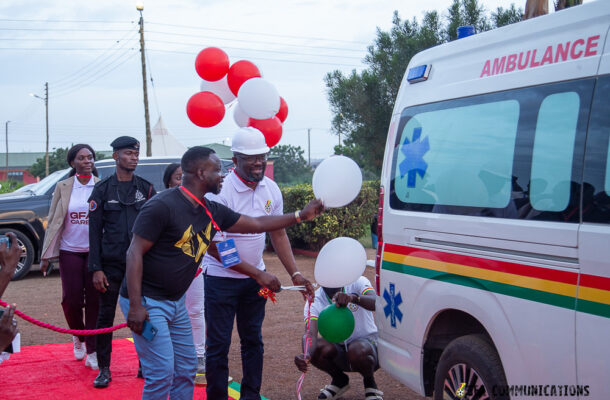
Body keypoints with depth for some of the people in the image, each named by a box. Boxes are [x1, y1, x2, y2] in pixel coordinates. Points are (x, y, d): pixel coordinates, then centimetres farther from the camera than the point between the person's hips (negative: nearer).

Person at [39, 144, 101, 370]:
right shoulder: (63, 188, 3)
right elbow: (53, 221, 4)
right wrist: (46, 256, 1)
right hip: (70, 251, 1)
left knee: (94, 301, 0)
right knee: (71, 299, -2)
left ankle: (92, 352, 9)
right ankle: (78, 337, 28)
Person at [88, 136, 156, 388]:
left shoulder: (146, 189, 7)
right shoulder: (102, 190, 3)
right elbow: (95, 231, 1)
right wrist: (96, 268, -6)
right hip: (111, 264, -1)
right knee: (106, 315, 3)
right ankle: (104, 369, 13)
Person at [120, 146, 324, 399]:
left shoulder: (212, 212, 4)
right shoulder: (163, 206, -19)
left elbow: (256, 224, 14)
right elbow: (135, 253, -19)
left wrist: (301, 215, 15)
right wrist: (135, 305, -24)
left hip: (175, 302, 9)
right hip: (146, 302, -8)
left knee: (187, 369, 12)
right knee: (162, 373, -11)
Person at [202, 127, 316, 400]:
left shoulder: (271, 189, -1)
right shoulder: (221, 191, -20)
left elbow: (278, 234, 9)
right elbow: (215, 248, -20)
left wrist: (295, 274, -2)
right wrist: (257, 273, -21)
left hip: (255, 278, 6)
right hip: (221, 278, -6)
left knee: (253, 340, 14)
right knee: (218, 345, 2)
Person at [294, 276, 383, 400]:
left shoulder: (357, 282, -16)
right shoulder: (315, 301, -12)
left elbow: (376, 303, -36)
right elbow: (310, 334, -28)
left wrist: (354, 297, -57)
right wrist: (306, 355, -51)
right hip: (338, 347, 3)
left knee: (358, 351, -36)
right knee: (316, 348, -27)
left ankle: (370, 384, -1)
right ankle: (339, 380, 5)